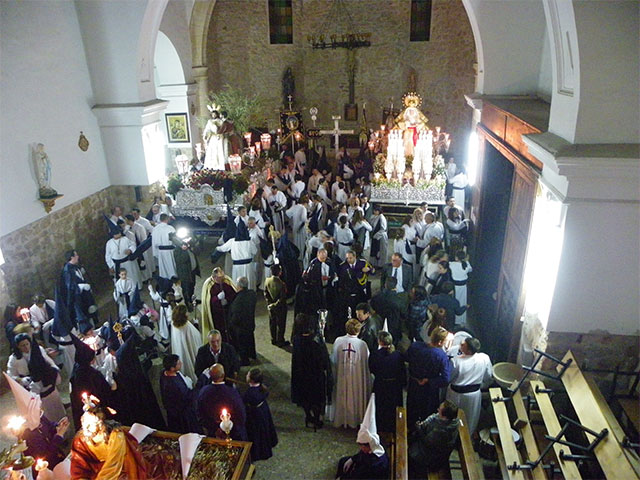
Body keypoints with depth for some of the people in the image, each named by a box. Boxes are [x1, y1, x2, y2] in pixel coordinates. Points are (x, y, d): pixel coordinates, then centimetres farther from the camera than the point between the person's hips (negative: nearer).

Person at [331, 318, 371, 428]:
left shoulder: (338, 341, -12)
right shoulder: (362, 344, -17)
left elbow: (333, 360, -2)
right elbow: (367, 364, -9)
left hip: (341, 376, 2)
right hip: (357, 378, -2)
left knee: (342, 396, 18)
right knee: (355, 397, 16)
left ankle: (340, 420, 31)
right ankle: (354, 420, 27)